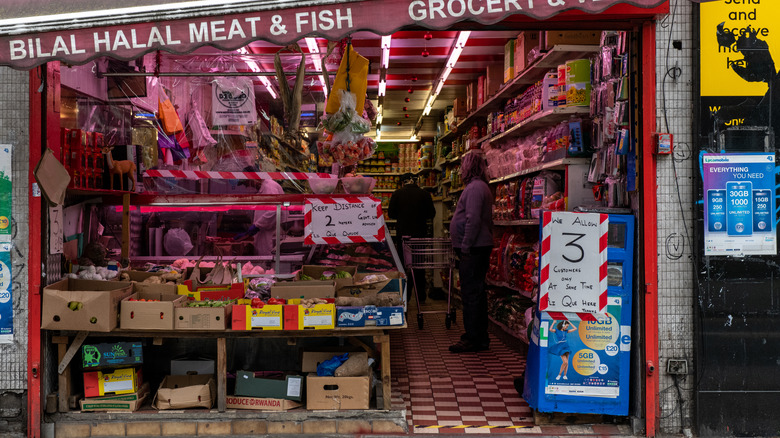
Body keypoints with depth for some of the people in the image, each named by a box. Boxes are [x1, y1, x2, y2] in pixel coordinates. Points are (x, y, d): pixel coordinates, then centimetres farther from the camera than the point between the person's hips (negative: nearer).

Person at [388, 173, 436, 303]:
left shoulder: (397, 194, -5)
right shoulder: (425, 194, -2)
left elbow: (391, 214, -1)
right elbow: (431, 214, 1)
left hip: (403, 234, -1)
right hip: (420, 233, 1)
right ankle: (421, 295, 16)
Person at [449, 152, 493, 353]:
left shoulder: (474, 187, -13)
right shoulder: (481, 187, 20)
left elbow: (473, 219, -22)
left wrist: (465, 246, -20)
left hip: (473, 248, -11)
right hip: (480, 246, 11)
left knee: (471, 293, -7)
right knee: (476, 292, 15)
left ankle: (473, 339, -3)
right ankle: (480, 337, 23)